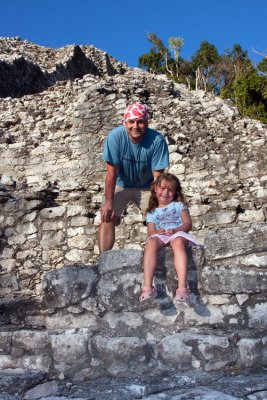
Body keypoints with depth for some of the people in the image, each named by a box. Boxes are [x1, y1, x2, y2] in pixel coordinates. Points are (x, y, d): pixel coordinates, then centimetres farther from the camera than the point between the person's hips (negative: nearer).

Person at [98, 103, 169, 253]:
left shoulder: (157, 140, -26)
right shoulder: (115, 136, -26)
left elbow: (157, 175, -21)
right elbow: (111, 172, -23)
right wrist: (108, 202, -23)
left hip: (146, 187, 1)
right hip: (120, 186, 0)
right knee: (108, 218, -15)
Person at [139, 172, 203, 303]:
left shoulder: (179, 205, 23)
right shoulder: (152, 212, 27)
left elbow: (188, 224, 8)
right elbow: (150, 232, 14)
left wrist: (175, 230, -12)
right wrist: (156, 232, -11)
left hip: (178, 234, -1)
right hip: (160, 237, 1)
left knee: (178, 242, -40)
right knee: (150, 242, -36)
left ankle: (182, 287, -51)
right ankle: (147, 287, -46)